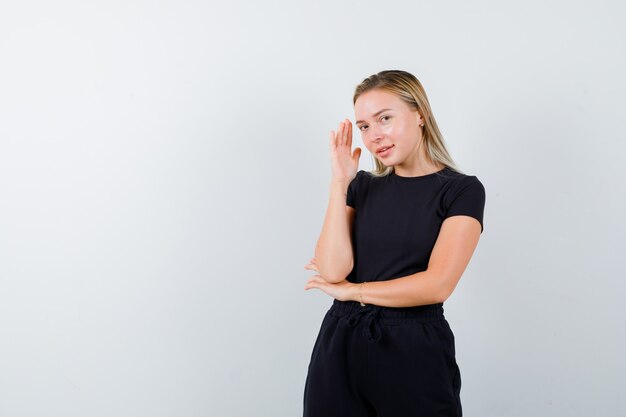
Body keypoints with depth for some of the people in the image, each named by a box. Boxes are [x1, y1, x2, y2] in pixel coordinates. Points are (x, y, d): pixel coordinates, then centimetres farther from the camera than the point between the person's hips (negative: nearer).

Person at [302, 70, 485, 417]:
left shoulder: (462, 190, -4)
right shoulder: (363, 185, 7)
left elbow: (437, 284, -15)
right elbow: (333, 269, -6)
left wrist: (350, 291, -5)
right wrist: (339, 183, -7)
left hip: (415, 349, -3)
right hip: (341, 343, 4)